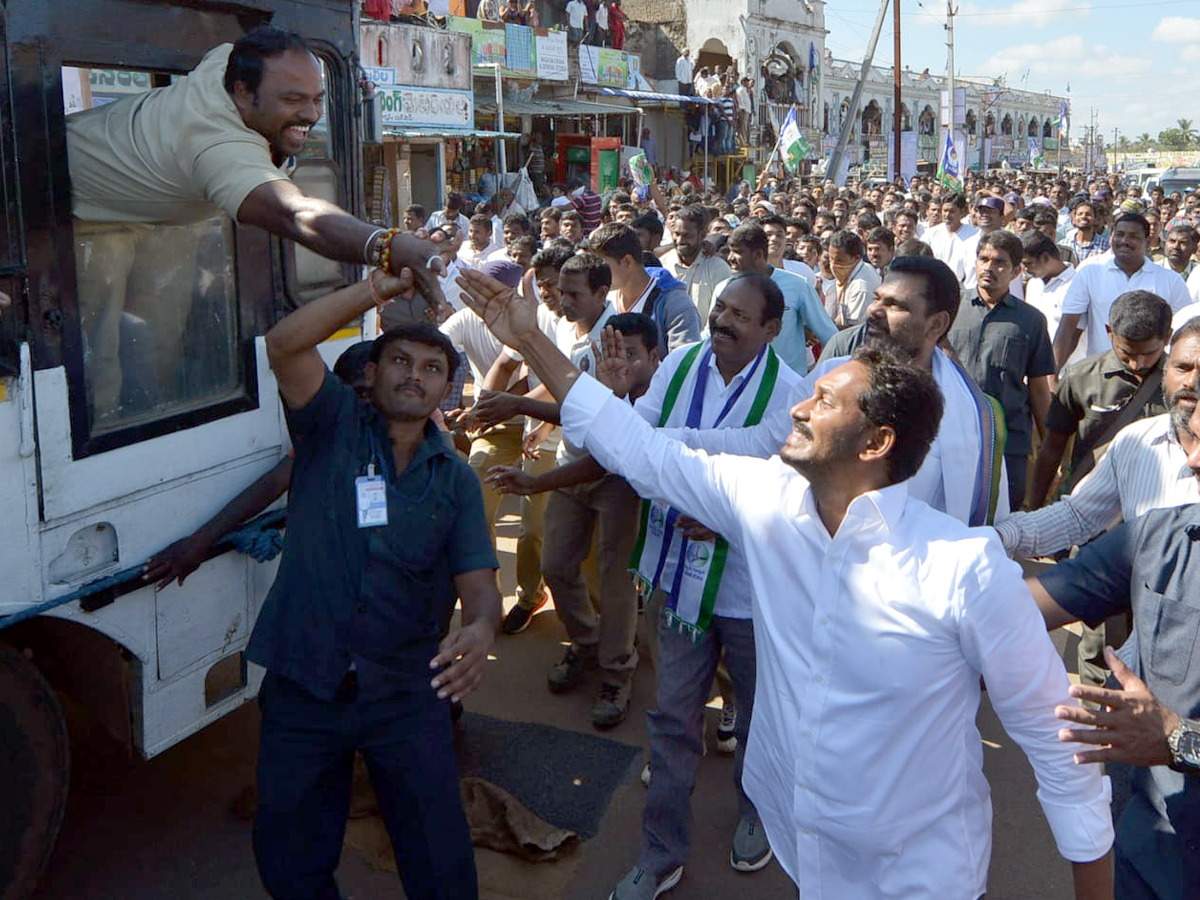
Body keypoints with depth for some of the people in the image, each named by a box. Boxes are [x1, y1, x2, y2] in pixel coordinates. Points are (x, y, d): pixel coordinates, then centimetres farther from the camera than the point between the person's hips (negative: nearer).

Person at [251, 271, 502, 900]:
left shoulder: (455, 479, 5)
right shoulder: (333, 426, -1)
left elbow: (478, 581, -3)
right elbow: (285, 343, -18)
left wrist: (481, 629, -26)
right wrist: (379, 289, -24)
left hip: (407, 697, 1)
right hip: (303, 686, -1)